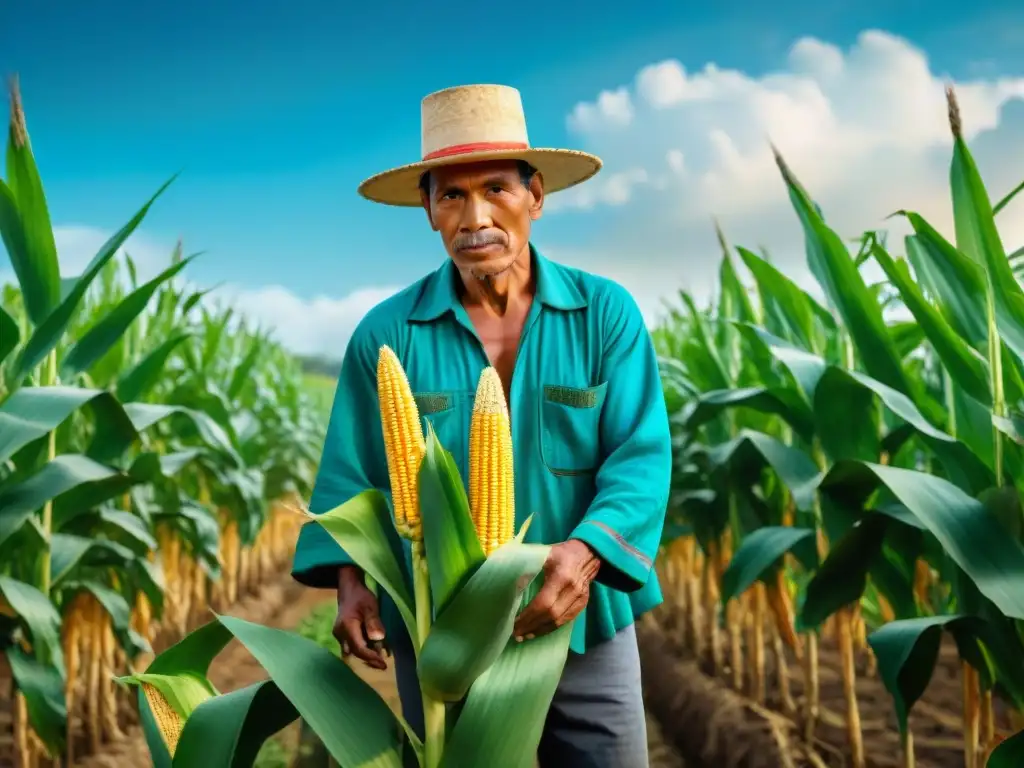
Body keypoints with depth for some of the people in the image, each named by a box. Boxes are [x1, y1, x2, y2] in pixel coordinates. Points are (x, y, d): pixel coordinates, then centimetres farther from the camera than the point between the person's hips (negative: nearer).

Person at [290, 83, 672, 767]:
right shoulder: (386, 335, -2)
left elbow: (641, 456, -12)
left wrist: (585, 552, -29)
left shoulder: (606, 313, -4)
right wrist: (349, 579, -16)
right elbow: (351, 475, 0)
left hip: (584, 631, 0)